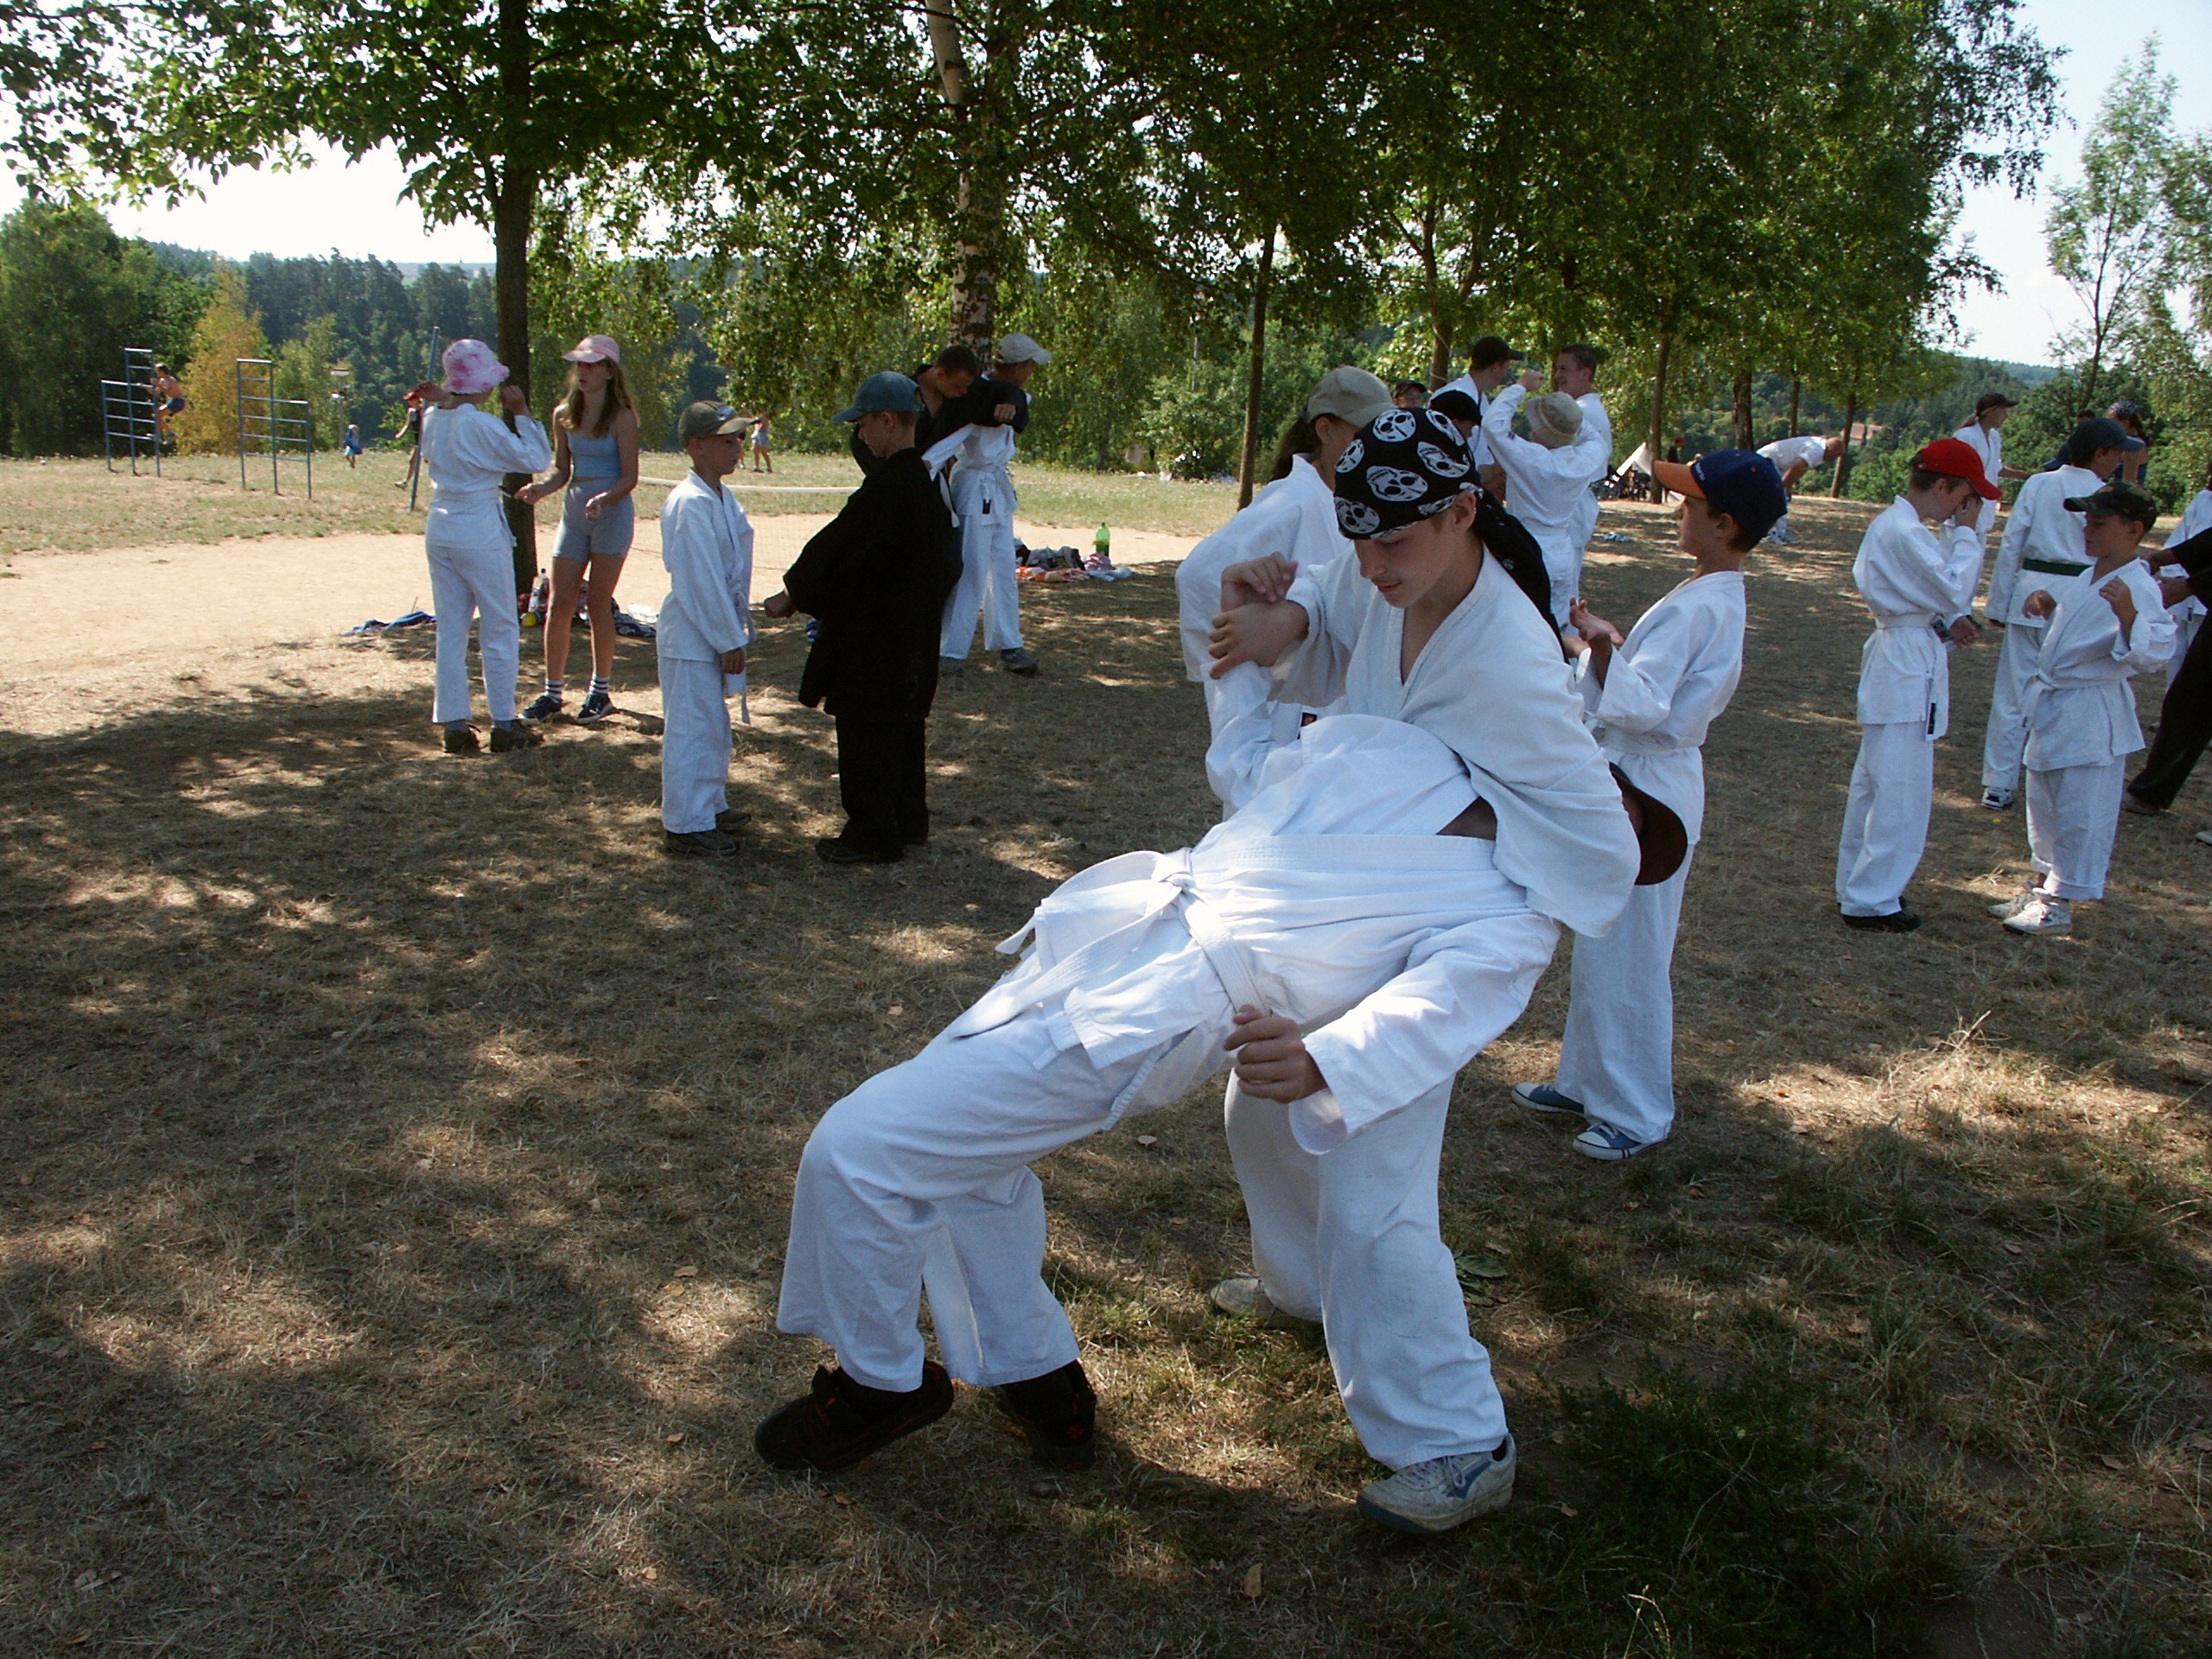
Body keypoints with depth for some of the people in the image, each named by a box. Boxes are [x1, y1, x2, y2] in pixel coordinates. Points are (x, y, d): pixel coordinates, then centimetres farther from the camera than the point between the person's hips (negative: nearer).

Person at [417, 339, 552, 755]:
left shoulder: (432, 419, 3)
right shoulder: (482, 425, -17)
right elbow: (535, 458, -12)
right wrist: (520, 411, -5)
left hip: (440, 530, 7)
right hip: (481, 533, -7)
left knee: (450, 630, 11)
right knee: (500, 630, 4)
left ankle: (454, 725, 13)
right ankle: (504, 726, 9)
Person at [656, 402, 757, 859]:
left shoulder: (723, 496, 9)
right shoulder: (690, 503, -20)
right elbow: (701, 580, -21)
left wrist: (736, 630, 12)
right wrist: (729, 641, -18)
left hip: (717, 631, 10)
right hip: (691, 636, -9)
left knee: (714, 725, 20)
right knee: (691, 729, -1)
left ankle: (710, 807, 34)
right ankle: (684, 826, 8)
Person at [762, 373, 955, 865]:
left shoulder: (888, 485, -23)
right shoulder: (925, 479, 6)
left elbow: (839, 548, -17)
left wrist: (792, 595, -4)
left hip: (874, 635, -9)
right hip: (911, 634, 9)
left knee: (866, 732, 1)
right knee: (902, 726, 19)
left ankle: (872, 837, 10)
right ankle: (908, 820, 31)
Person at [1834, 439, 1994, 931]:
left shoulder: (1897, 524, 13)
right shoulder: (1904, 531, -20)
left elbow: (1932, 591, 18)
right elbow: (1954, 591, -20)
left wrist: (1952, 620, -1)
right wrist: (1966, 533, -10)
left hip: (1900, 661, 11)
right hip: (1907, 670, -11)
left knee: (1875, 781, 18)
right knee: (1902, 791, -4)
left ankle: (1856, 885, 28)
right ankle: (1872, 901, 3)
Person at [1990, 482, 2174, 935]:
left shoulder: (2139, 589, -19)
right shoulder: (2087, 577, 8)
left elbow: (2152, 653, -29)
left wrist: (2127, 612, -46)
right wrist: (2043, 599, 9)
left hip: (2092, 717, -10)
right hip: (2053, 708, 10)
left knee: (2080, 814, 1)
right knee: (2044, 805, 20)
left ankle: (2061, 904, 11)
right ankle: (2044, 886, 35)